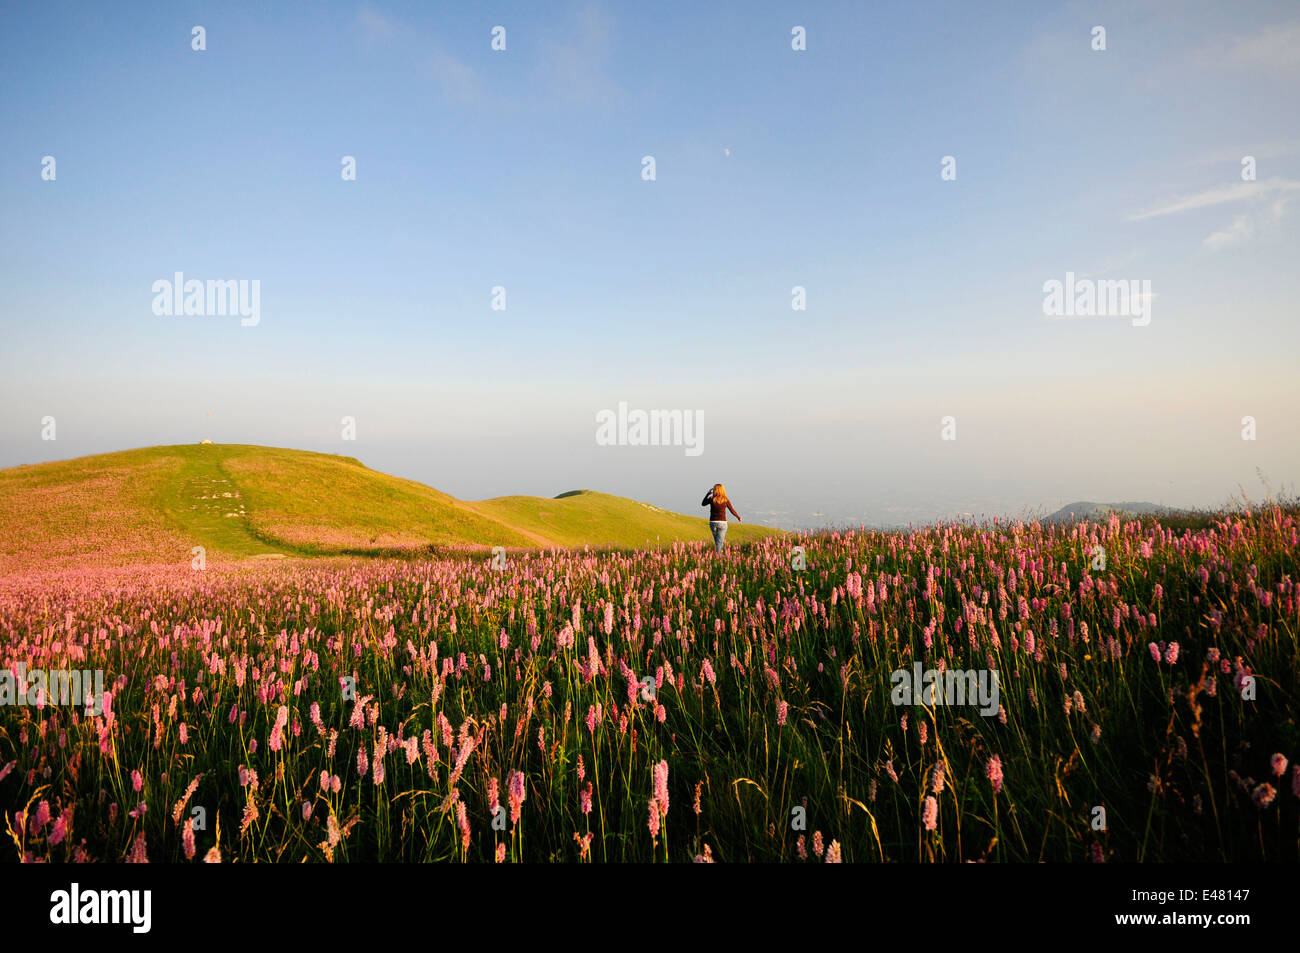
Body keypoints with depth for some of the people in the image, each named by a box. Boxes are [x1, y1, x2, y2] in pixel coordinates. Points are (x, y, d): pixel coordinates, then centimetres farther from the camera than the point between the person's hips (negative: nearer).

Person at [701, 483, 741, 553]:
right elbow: (733, 511, 4)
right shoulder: (725, 500, -4)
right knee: (719, 542, -2)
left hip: (713, 523, 1)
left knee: (717, 541, 20)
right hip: (722, 523, -1)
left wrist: (708, 494, 17)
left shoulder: (711, 499, -5)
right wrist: (739, 517, 21)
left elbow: (703, 504, 14)